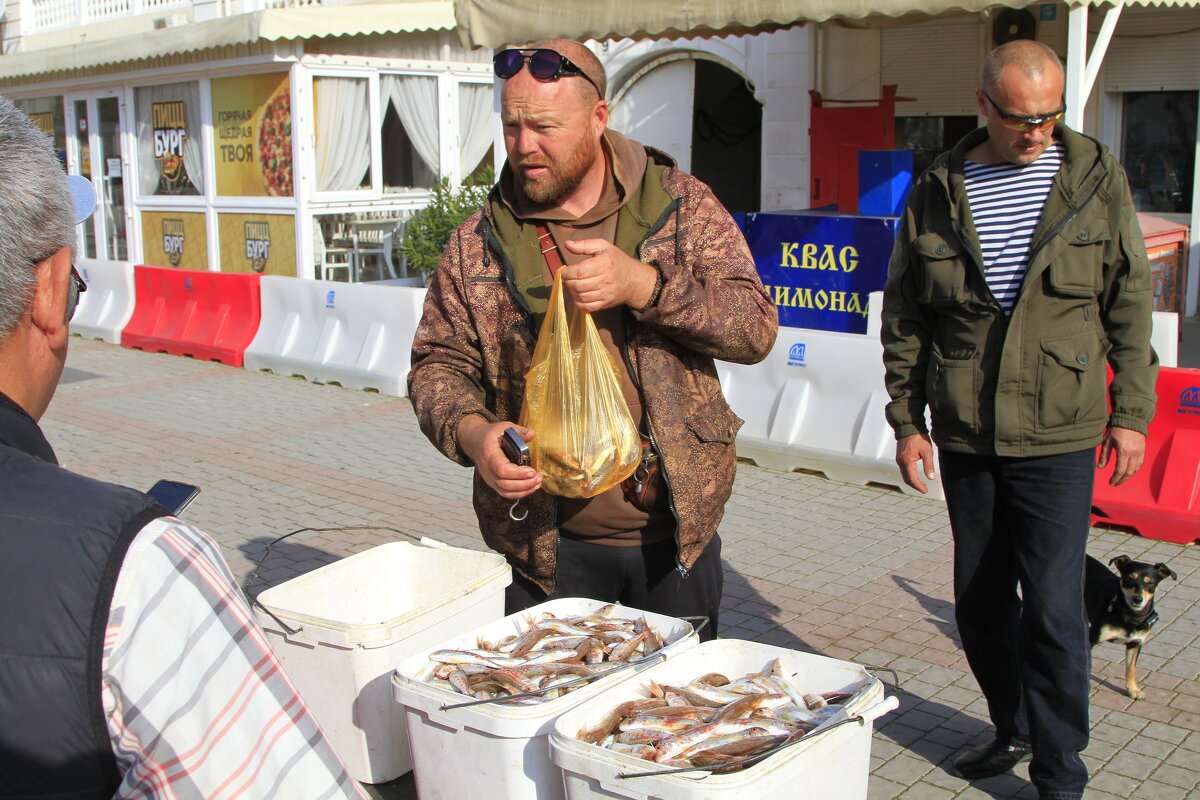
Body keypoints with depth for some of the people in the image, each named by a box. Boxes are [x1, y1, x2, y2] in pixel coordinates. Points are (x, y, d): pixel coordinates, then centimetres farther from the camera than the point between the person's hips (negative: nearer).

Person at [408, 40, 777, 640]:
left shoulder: (680, 204, -1)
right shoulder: (480, 241, 1)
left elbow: (756, 327, -7)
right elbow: (437, 364, 4)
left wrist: (641, 284, -21)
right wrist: (471, 432, -18)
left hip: (675, 530, 0)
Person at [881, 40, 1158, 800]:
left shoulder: (1096, 177, 0)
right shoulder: (937, 193, 2)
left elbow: (1130, 303, 5)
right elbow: (904, 318, 7)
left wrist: (1131, 410, 2)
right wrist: (907, 420, 4)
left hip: (1058, 436, -2)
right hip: (965, 438, 3)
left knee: (1053, 608, -5)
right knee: (980, 601, 14)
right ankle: (1014, 730, 35)